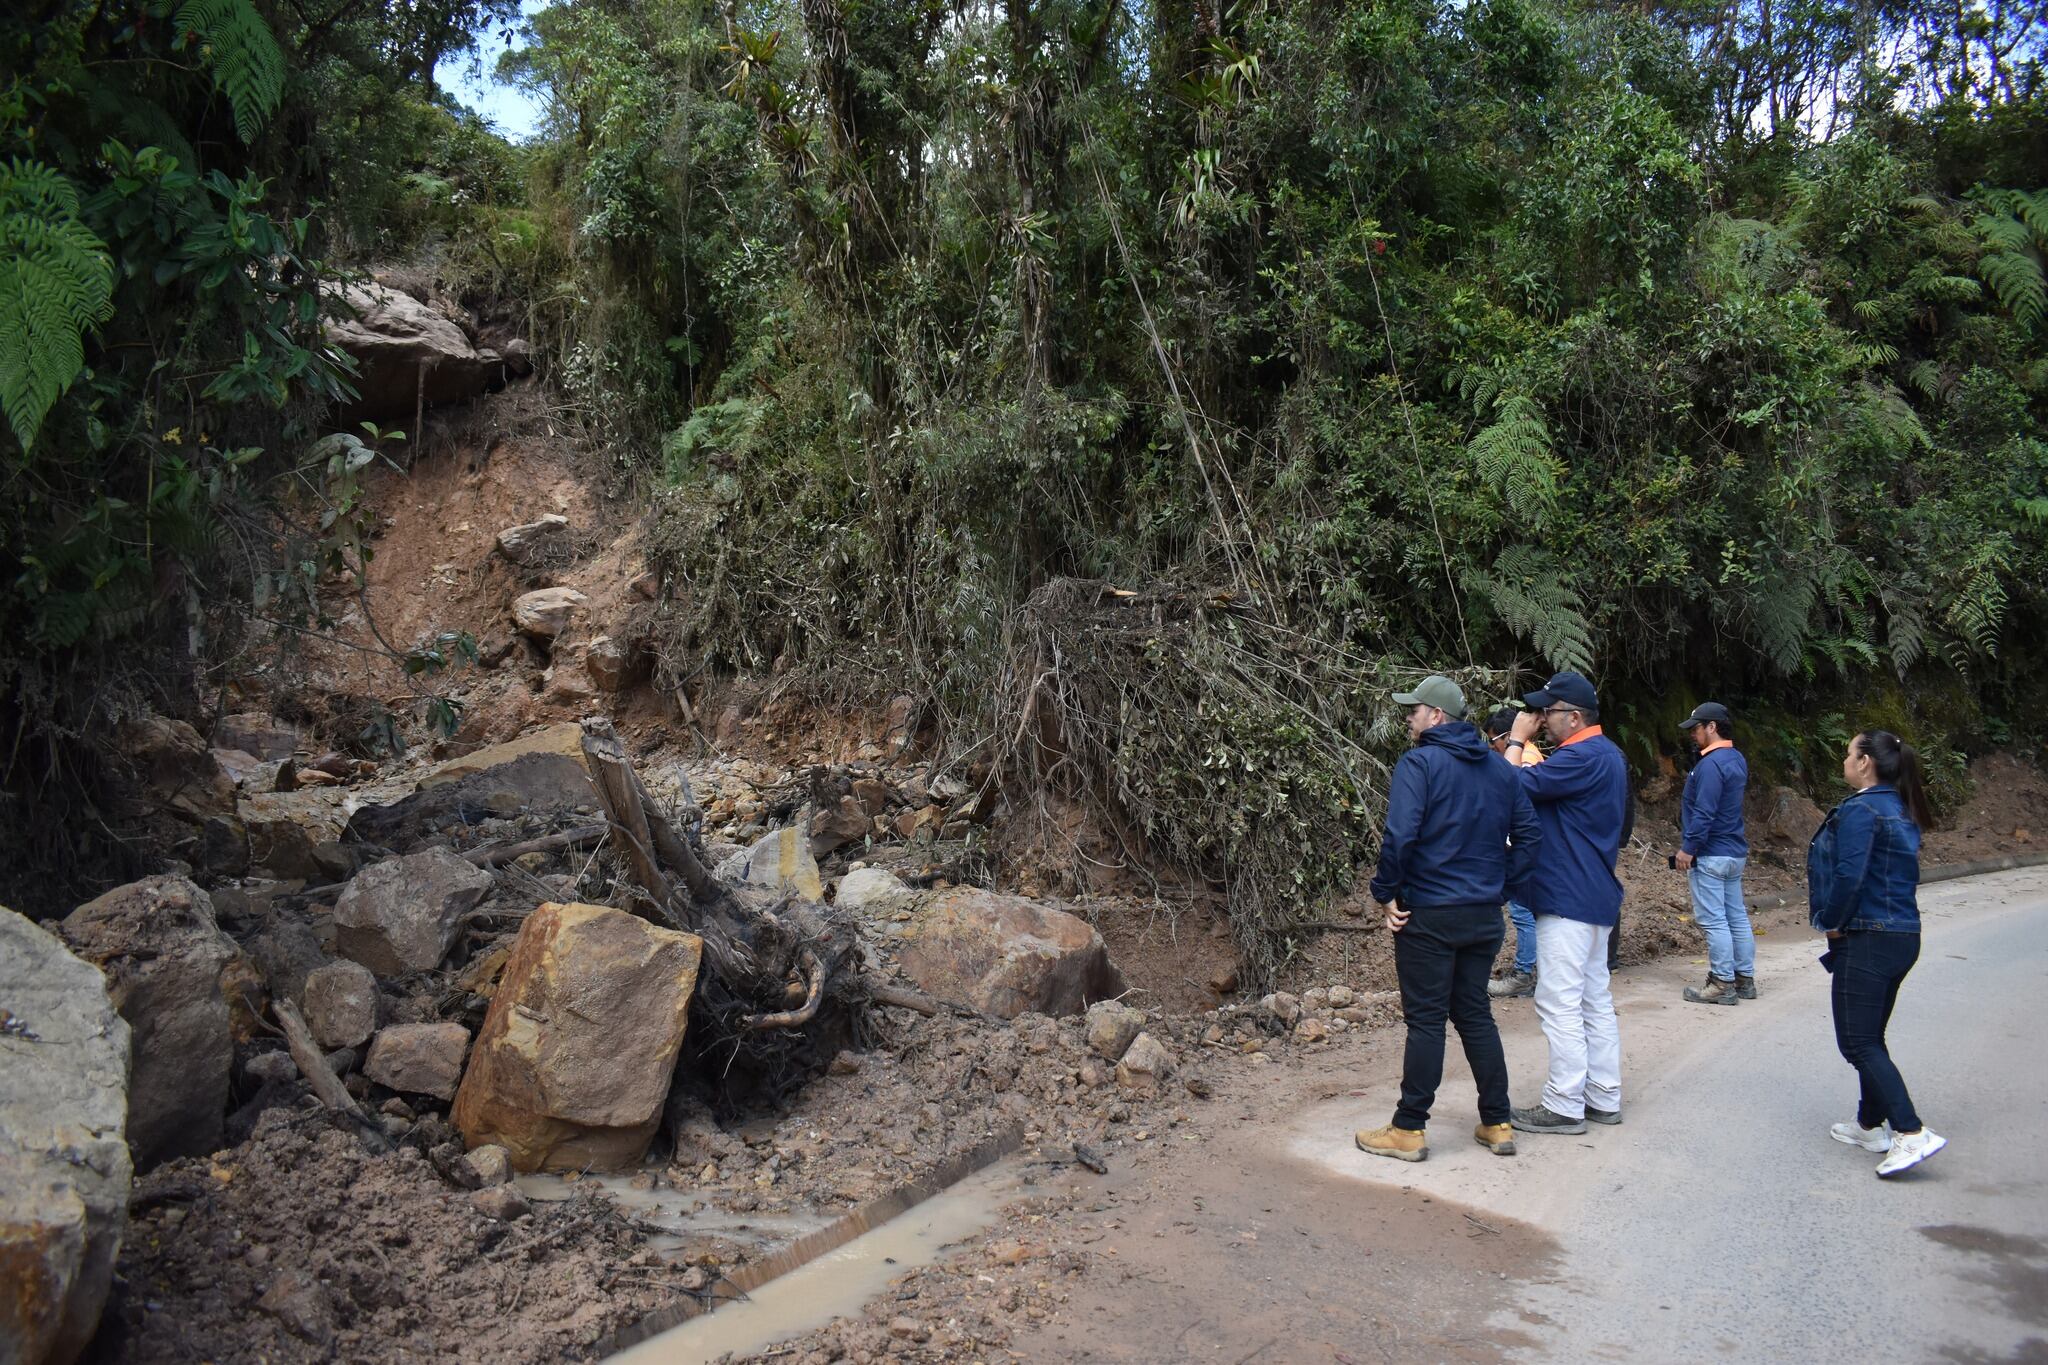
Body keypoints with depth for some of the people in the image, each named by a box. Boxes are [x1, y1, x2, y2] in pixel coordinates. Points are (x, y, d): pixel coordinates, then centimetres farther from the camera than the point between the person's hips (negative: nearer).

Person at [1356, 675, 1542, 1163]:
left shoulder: (1419, 763, -13)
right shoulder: (1499, 767, 9)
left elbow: (1399, 836, -22)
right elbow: (1528, 835, 10)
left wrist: (1386, 892, -11)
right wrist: (1501, 885, 12)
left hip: (1428, 914, -6)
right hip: (1484, 915, 6)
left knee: (1425, 1021, 0)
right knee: (1476, 1015, 15)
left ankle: (1409, 1130, 8)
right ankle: (1497, 1125, 20)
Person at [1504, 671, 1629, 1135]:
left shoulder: (1582, 758, -20)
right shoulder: (1606, 754, 14)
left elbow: (1515, 785, -21)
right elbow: (1547, 784, 15)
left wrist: (1517, 741, -7)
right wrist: (1522, 749, 5)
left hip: (1568, 900, -11)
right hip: (1596, 897, 11)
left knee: (1559, 1005, -5)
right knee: (1595, 1001, 15)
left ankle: (1564, 1106, 1)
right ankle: (1604, 1098, 22)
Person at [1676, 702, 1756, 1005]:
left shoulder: (1711, 764, -18)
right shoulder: (1737, 759, 12)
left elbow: (1703, 813, -21)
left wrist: (1687, 848, -17)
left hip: (1710, 855, -10)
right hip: (1735, 852, 10)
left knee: (1713, 920, -5)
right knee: (1737, 915, 13)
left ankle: (1723, 984, -3)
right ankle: (1745, 979, 19)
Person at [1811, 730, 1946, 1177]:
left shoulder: (1860, 810, -16)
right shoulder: (1902, 811, 13)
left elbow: (1849, 875, -23)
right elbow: (1896, 874, 17)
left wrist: (1832, 922, -8)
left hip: (1867, 940, -10)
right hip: (1903, 935, 10)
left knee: (1858, 1042, -6)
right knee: (1870, 1038, 18)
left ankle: (1912, 1133, -12)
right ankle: (1870, 1125, 26)